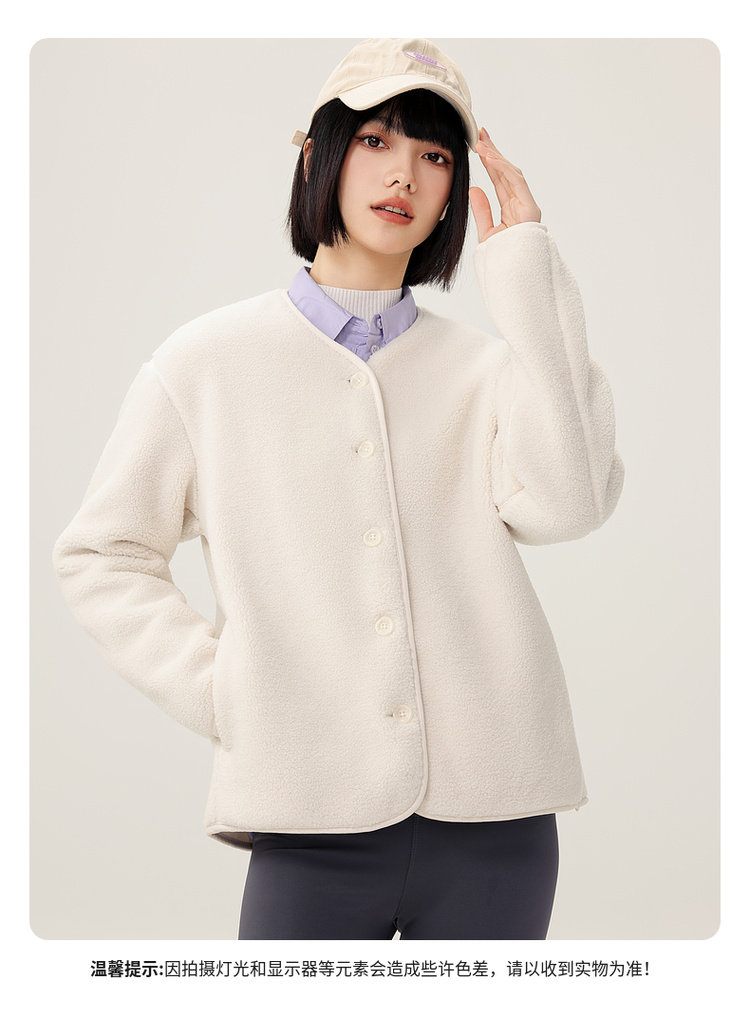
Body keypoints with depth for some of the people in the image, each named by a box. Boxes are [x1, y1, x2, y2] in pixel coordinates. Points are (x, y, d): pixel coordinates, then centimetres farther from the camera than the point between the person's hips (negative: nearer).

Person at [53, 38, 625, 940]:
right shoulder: (209, 364, 5)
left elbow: (565, 503, -11)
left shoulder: (481, 367, 8)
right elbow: (100, 557, 10)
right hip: (316, 829, -1)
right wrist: (223, 692, -3)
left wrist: (529, 278, -8)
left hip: (493, 821, 2)